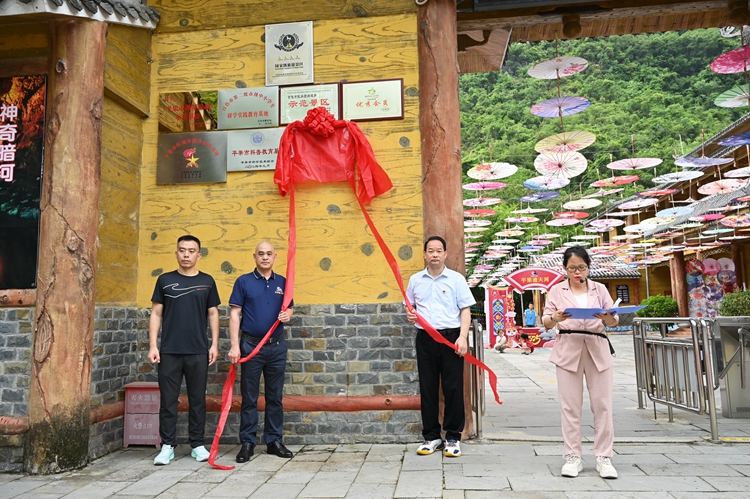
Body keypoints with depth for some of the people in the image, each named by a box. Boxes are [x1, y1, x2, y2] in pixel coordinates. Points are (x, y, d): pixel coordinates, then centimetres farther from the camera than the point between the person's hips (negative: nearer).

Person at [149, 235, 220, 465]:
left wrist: (214, 345, 0)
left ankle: (197, 444, 19)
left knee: (197, 399, 8)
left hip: (198, 352, 0)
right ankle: (167, 446, 16)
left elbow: (213, 314, 7)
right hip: (169, 351, 0)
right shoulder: (165, 280, 4)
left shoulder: (207, 281, 5)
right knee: (168, 400, 5)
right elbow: (156, 314, 5)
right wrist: (152, 346, -3)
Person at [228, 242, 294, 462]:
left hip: (277, 346, 3)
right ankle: (247, 443, 15)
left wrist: (287, 315, -9)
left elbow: (290, 307, 16)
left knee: (275, 396, 10)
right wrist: (234, 345, -12)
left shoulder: (282, 282, 8)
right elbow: (234, 314, -4)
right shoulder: (243, 281, -1)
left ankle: (274, 441, 21)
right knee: (249, 398, 4)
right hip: (251, 345, -3)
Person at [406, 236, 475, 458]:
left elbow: (465, 310, -1)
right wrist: (410, 315, -3)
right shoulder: (415, 280, 10)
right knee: (427, 389, 7)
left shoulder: (456, 279, 2)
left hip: (451, 336, -2)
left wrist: (463, 337, -12)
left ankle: (453, 438, 13)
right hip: (425, 338, 3)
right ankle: (431, 436, 19)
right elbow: (410, 305, 20)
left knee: (453, 388, 1)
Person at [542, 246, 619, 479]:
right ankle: (573, 456, 10)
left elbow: (615, 321, 6)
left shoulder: (600, 289, 10)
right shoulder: (557, 290, 7)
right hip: (568, 349, -1)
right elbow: (546, 322, 3)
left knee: (602, 404, 2)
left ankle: (604, 457, 11)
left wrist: (608, 319, -18)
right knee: (570, 405, 1)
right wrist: (555, 318, -19)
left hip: (597, 349, 1)